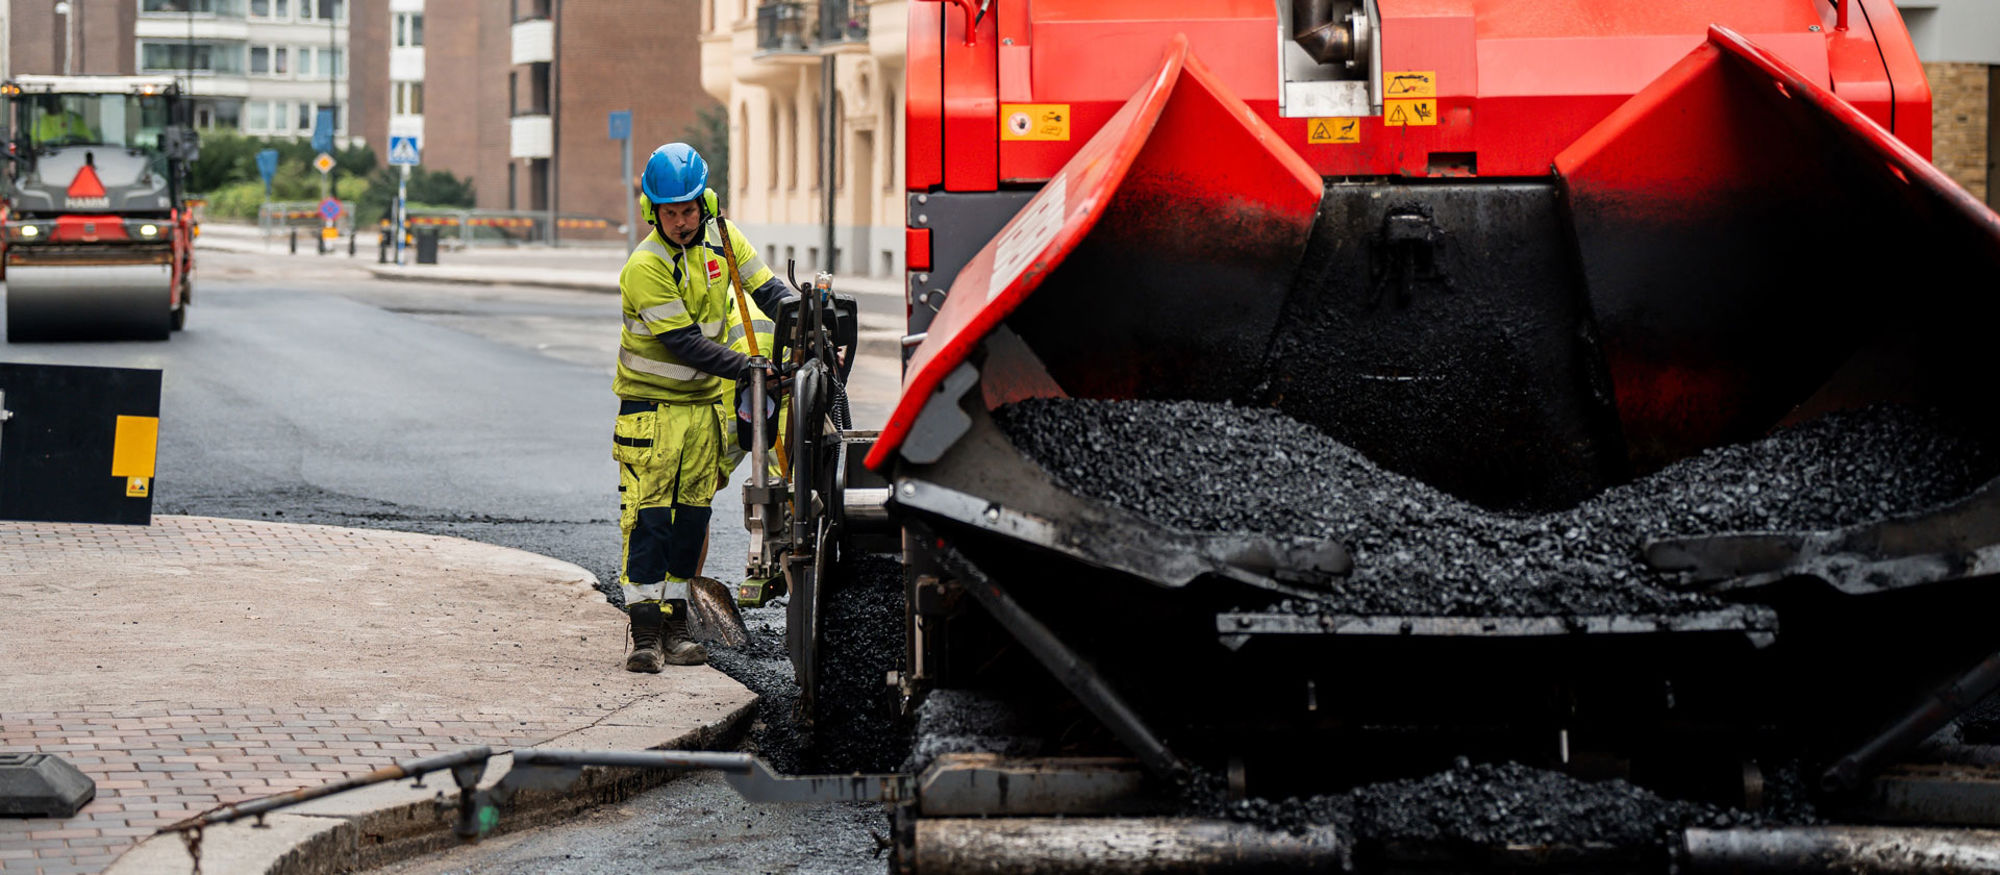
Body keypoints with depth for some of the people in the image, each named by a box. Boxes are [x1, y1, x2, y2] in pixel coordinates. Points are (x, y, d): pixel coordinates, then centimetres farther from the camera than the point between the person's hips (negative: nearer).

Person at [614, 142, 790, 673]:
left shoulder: (721, 237, -2)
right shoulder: (645, 267, -21)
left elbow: (764, 287, 6)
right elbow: (684, 343, -24)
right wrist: (745, 369, -30)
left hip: (705, 400, 6)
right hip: (651, 399, -6)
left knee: (692, 514, 7)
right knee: (648, 515, -8)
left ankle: (675, 628, 13)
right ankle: (645, 634, -6)